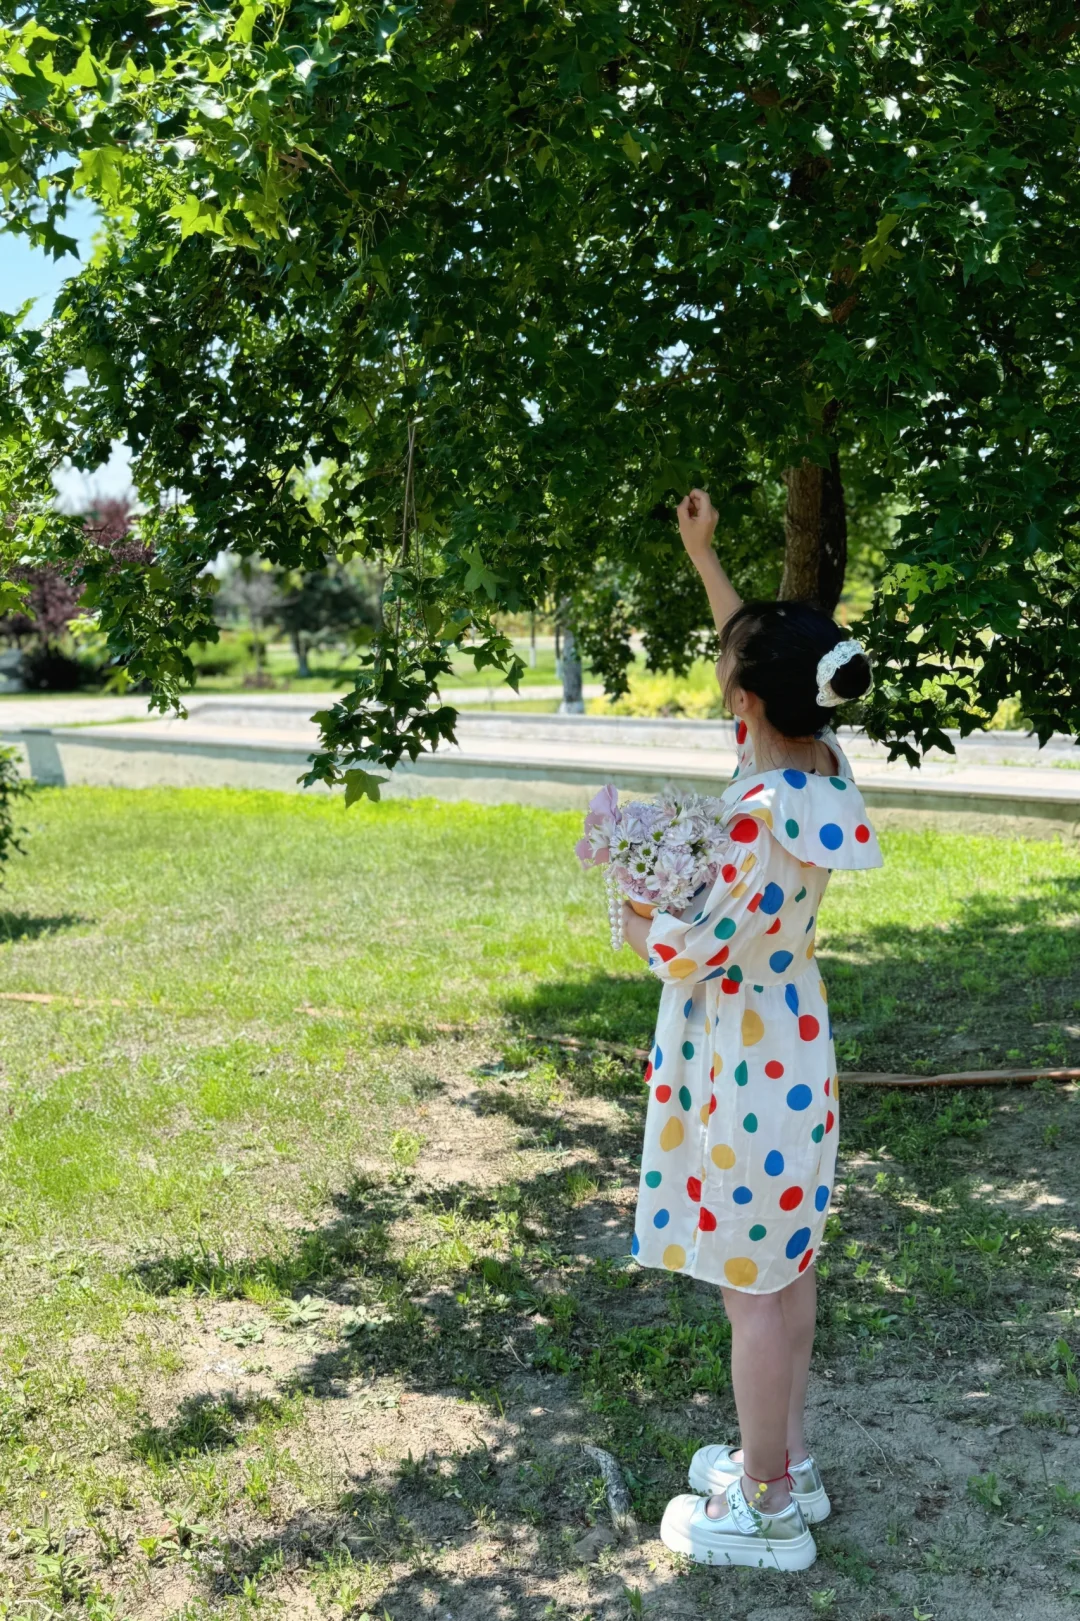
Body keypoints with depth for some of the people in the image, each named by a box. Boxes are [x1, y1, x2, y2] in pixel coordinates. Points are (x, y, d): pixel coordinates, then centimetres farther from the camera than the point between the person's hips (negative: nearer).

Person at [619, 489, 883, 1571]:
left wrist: (636, 917, -5)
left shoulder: (763, 815, -28)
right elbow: (755, 649, 15)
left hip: (744, 1065, -9)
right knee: (784, 1269, 20)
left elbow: (702, 954, -24)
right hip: (788, 1046, 9)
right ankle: (785, 1463, 36)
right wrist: (702, 553, 22)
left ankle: (765, 1507, 21)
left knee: (754, 1286, 5)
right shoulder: (817, 756, -2)